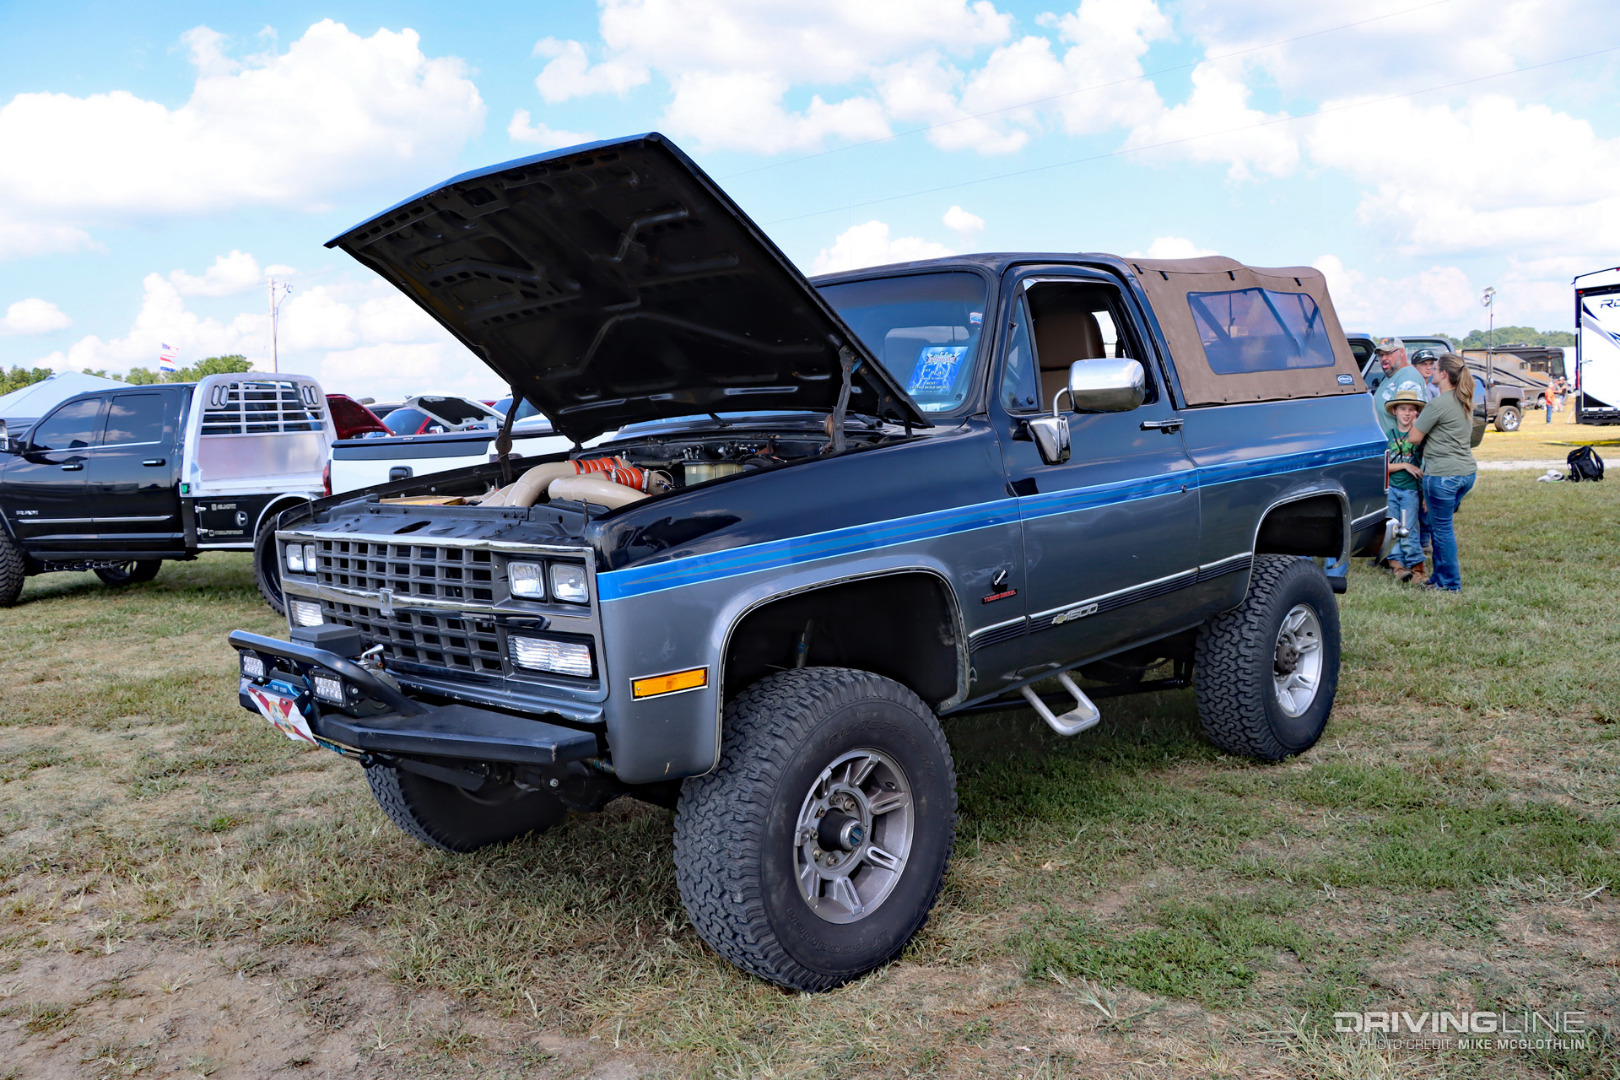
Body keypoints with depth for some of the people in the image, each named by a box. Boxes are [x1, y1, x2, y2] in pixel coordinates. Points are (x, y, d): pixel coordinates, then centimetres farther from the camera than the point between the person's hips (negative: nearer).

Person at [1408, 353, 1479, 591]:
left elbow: (1414, 438, -10)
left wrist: (1414, 420, 8)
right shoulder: (1466, 402, 11)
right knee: (1443, 524, 18)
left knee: (1442, 528, 3)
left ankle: (1451, 582, 10)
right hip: (1467, 472, 8)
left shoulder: (1438, 404, -15)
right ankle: (1440, 575, 24)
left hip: (1442, 474, -8)